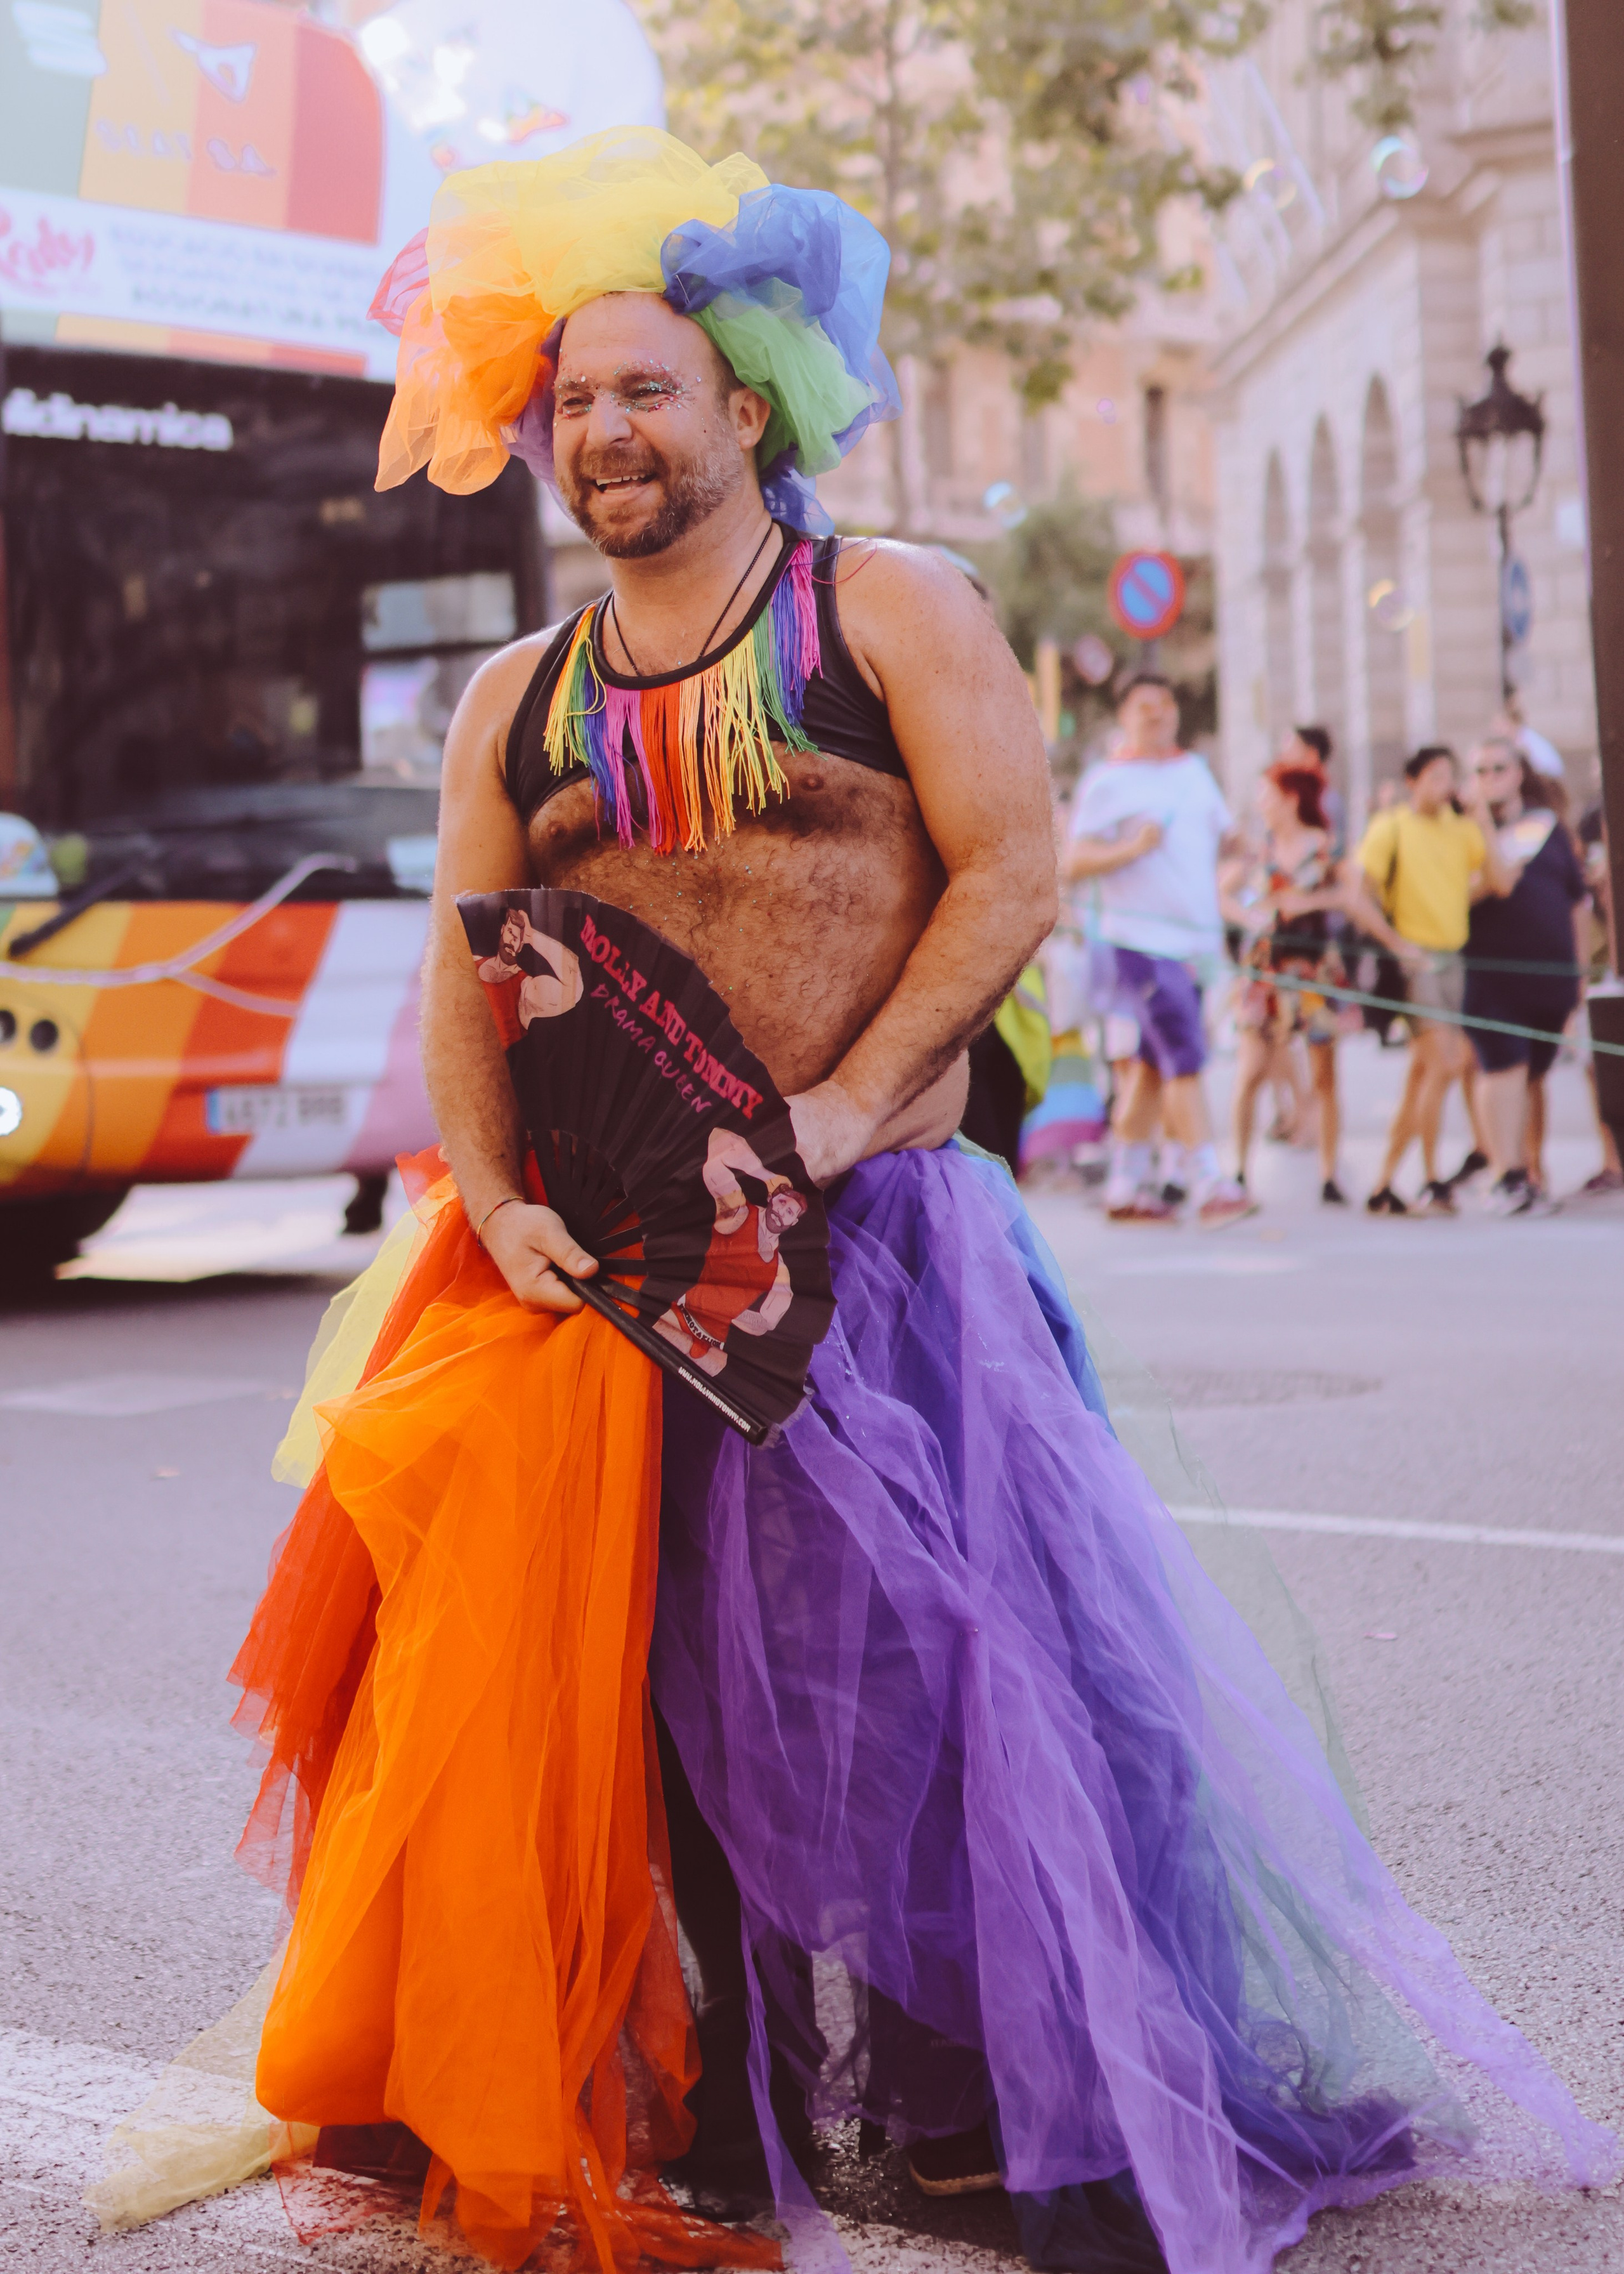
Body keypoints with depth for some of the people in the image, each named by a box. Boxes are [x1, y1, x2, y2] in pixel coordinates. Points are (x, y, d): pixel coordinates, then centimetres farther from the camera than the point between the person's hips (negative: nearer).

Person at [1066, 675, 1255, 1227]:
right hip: (1142, 938, -7)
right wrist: (1132, 848, -22)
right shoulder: (1106, 782, -4)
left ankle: (1126, 1186, 19)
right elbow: (1074, 864, -9)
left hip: (1195, 938, 7)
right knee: (1184, 1056, -15)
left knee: (1154, 1061, 11)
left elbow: (1224, 835, 26)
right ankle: (1209, 1186, -16)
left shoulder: (1196, 770, 16)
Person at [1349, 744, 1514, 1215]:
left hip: (1451, 959, 6)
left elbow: (1501, 883, -2)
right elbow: (1360, 899, -9)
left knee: (1422, 1073, 8)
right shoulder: (1390, 828, -6)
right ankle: (1432, 1182, -5)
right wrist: (1399, 945, -16)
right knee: (1445, 1064, -15)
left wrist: (1483, 821, -6)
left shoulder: (1461, 829, 9)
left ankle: (1384, 1187, 14)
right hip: (1415, 960, -6)